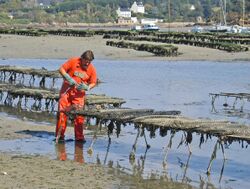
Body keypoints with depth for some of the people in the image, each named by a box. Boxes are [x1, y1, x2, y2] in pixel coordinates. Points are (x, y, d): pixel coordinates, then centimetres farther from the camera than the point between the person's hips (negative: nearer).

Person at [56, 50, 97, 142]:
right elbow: (61, 69, -5)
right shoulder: (73, 61, -8)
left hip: (79, 94, 1)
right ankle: (59, 135, 4)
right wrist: (68, 78, -19)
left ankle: (79, 136, 4)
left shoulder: (92, 69, -3)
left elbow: (93, 83, 4)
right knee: (62, 112, -2)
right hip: (67, 90, -1)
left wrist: (87, 87, -17)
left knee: (79, 115, -4)